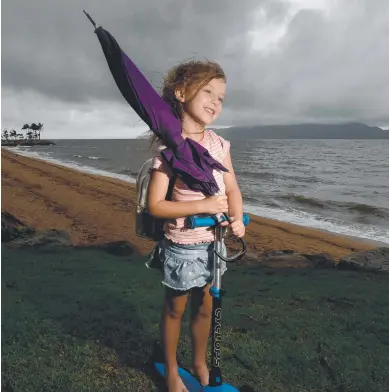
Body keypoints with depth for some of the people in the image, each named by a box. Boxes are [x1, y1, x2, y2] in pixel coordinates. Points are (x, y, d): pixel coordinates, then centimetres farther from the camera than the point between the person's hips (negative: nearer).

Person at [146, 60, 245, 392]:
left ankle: (200, 363, 45)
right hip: (182, 246, -5)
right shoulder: (169, 148, -17)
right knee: (175, 309, 15)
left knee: (205, 308, 21)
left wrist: (237, 218, -15)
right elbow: (155, 205, -19)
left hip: (213, 243, 5)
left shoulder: (220, 144, 0)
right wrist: (204, 205, -25)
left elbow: (232, 189, 4)